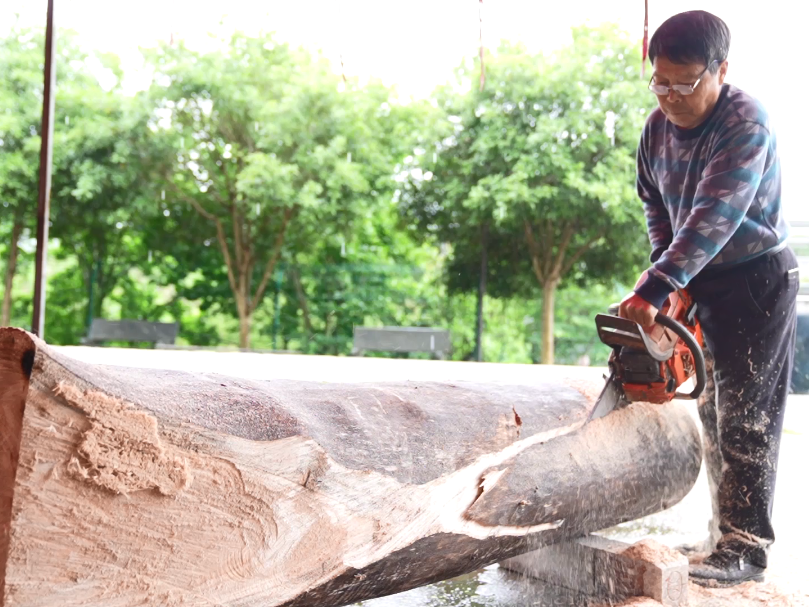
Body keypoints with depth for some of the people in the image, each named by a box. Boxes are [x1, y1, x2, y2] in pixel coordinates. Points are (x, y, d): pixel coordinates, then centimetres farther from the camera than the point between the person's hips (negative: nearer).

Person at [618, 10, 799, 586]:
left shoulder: (746, 123, -22)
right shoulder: (657, 129, 0)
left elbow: (713, 216, -33)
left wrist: (654, 289, -40)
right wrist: (667, 277, -1)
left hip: (758, 279, -7)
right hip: (703, 282, 7)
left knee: (745, 415, -8)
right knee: (712, 411, 11)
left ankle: (744, 546, -3)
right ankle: (727, 530, 22)